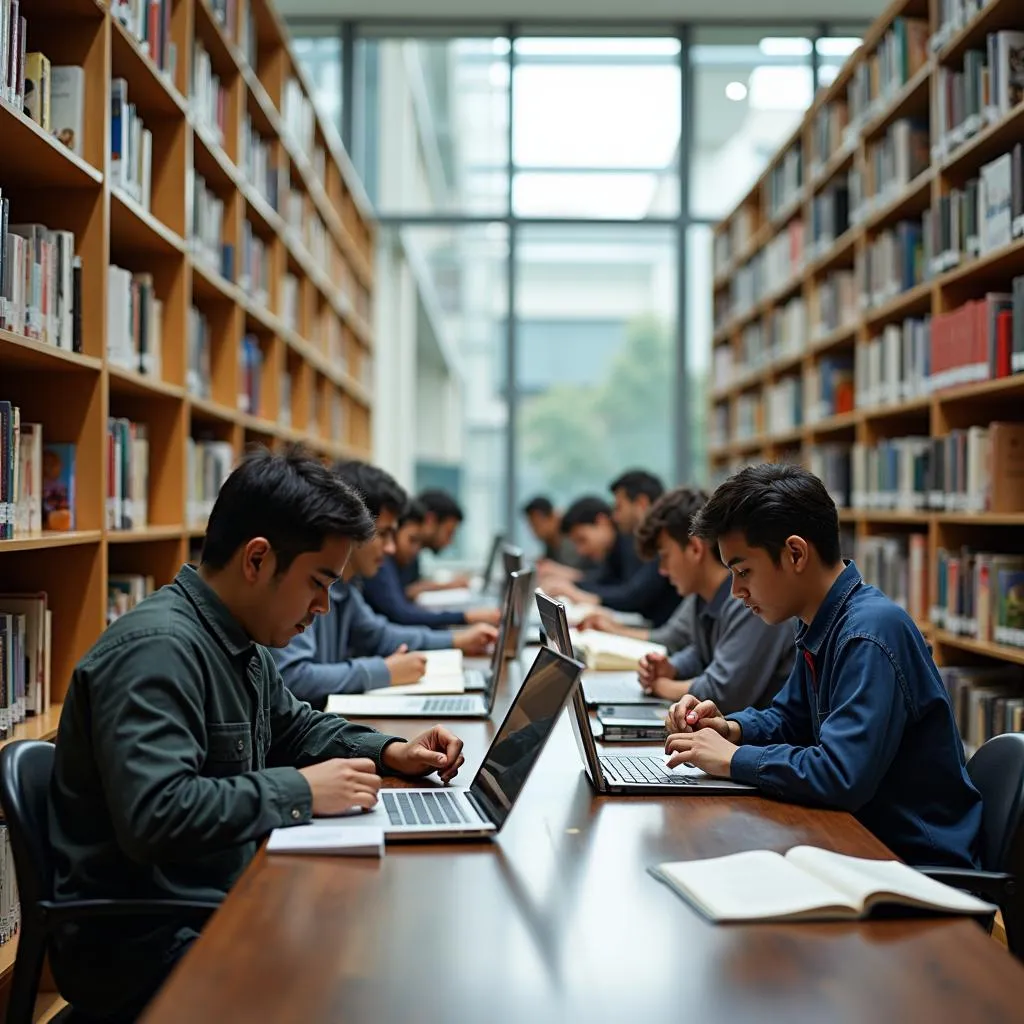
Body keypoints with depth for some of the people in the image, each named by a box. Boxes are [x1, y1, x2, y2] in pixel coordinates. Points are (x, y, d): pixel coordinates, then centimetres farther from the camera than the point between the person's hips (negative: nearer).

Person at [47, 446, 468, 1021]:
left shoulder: (244, 646, 9)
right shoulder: (158, 649, -23)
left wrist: (390, 752, 9)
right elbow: (153, 816, -34)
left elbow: (296, 727, 27)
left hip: (223, 903, 10)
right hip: (141, 946, -10)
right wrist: (300, 791, -25)